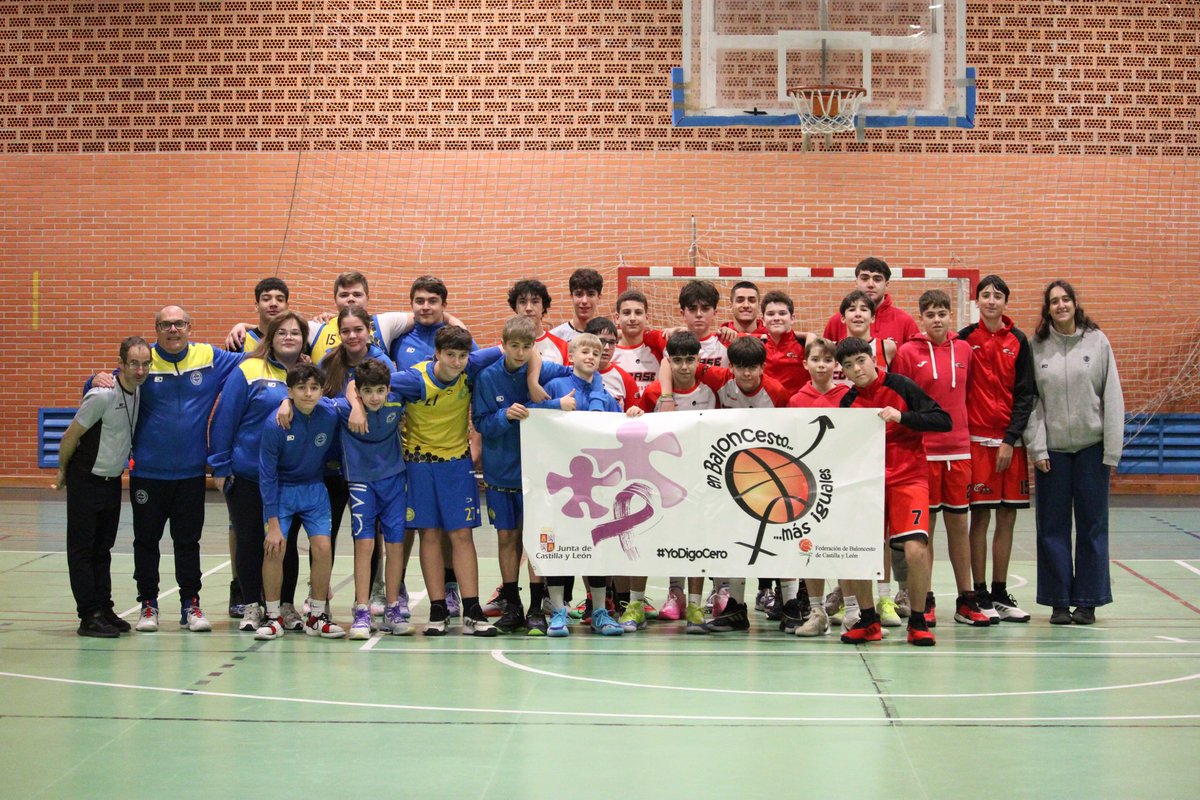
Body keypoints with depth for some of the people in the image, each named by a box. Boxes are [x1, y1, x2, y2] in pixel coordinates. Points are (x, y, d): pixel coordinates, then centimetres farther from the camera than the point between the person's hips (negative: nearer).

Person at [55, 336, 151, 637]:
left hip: (113, 481, 7)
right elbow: (71, 436, -13)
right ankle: (89, 616, 0)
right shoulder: (103, 396, -22)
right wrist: (63, 471, -1)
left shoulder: (140, 391, 0)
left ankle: (104, 610, 18)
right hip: (86, 480, -7)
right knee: (82, 550, -1)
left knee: (103, 550, 13)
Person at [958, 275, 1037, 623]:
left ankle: (1000, 594, 13)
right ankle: (980, 595, 2)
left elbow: (1026, 394, 3)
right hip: (977, 438, -2)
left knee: (1007, 518, 5)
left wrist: (1011, 439, -5)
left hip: (1011, 440, 2)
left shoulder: (1018, 341, 6)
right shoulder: (966, 339, 2)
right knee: (980, 516, -3)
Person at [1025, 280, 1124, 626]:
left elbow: (1112, 398, 0)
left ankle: (1087, 600, 11)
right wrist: (1037, 448, -7)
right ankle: (1058, 601, 10)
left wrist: (1112, 450, -4)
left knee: (1092, 525, 4)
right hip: (1052, 448, 0)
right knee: (1053, 528, 3)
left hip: (1091, 446, 0)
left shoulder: (1097, 342, 1)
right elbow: (1030, 400, 1)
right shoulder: (1037, 347, 1)